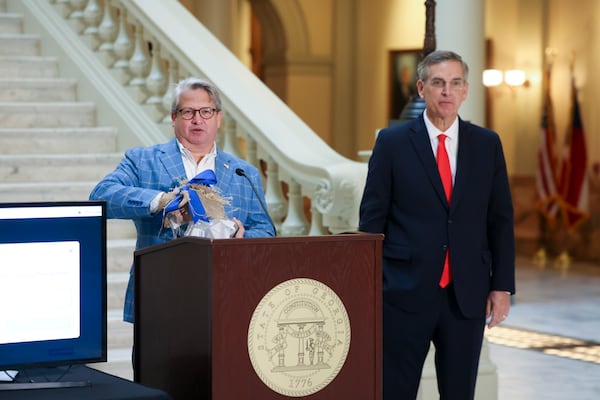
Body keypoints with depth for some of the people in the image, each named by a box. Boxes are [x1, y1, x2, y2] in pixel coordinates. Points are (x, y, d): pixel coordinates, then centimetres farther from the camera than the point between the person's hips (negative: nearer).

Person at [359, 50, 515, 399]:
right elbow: (372, 218, 1)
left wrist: (502, 286, 3)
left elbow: (501, 220, 8)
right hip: (406, 292, -2)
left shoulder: (487, 144, 7)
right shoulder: (392, 142, 0)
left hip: (468, 295, 2)